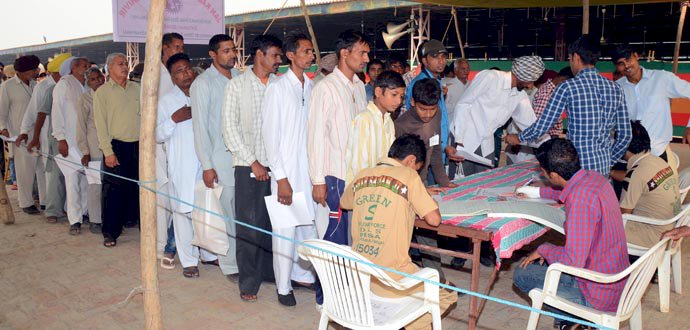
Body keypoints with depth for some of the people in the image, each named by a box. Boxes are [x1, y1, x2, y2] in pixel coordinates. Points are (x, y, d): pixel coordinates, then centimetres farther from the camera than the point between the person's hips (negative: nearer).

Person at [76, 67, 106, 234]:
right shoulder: (84, 99, -1)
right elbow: (81, 127, -2)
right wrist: (85, 152, -6)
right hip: (94, 147, -3)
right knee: (95, 184, 0)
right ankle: (95, 221, 11)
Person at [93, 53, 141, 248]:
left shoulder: (136, 88, 11)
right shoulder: (102, 92, 1)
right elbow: (101, 124, -3)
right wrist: (108, 151, -10)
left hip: (138, 145, 3)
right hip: (116, 146, -3)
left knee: (141, 187, 8)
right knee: (113, 190, 0)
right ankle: (110, 232, 12)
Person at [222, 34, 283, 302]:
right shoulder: (237, 85, 1)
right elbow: (229, 129, -4)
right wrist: (253, 162, -9)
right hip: (249, 166, -3)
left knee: (274, 222, 7)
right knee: (249, 225, 1)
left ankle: (270, 271, 24)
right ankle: (249, 282, 13)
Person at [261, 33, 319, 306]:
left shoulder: (312, 87, 7)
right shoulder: (278, 88, -7)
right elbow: (270, 134, -9)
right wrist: (281, 178, -12)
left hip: (310, 168, 5)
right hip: (287, 170, -5)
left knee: (309, 223, 11)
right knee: (285, 229, 1)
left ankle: (302, 274, 30)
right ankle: (283, 286, 16)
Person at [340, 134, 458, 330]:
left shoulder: (361, 176, 7)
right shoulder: (408, 175, -9)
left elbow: (344, 204, 26)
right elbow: (434, 219, -11)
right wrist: (430, 202, 10)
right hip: (391, 280, -6)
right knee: (447, 293, 16)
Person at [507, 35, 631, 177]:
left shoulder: (568, 87, -8)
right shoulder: (615, 89, 6)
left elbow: (542, 127, -5)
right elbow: (625, 135, 8)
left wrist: (518, 138, 13)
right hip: (604, 170, 5)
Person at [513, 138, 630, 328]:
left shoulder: (581, 200, -30)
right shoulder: (594, 177, -3)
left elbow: (572, 263, -30)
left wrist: (543, 249, -12)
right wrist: (538, 192, 29)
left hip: (599, 295, -9)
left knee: (522, 274, -3)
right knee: (543, 259, 23)